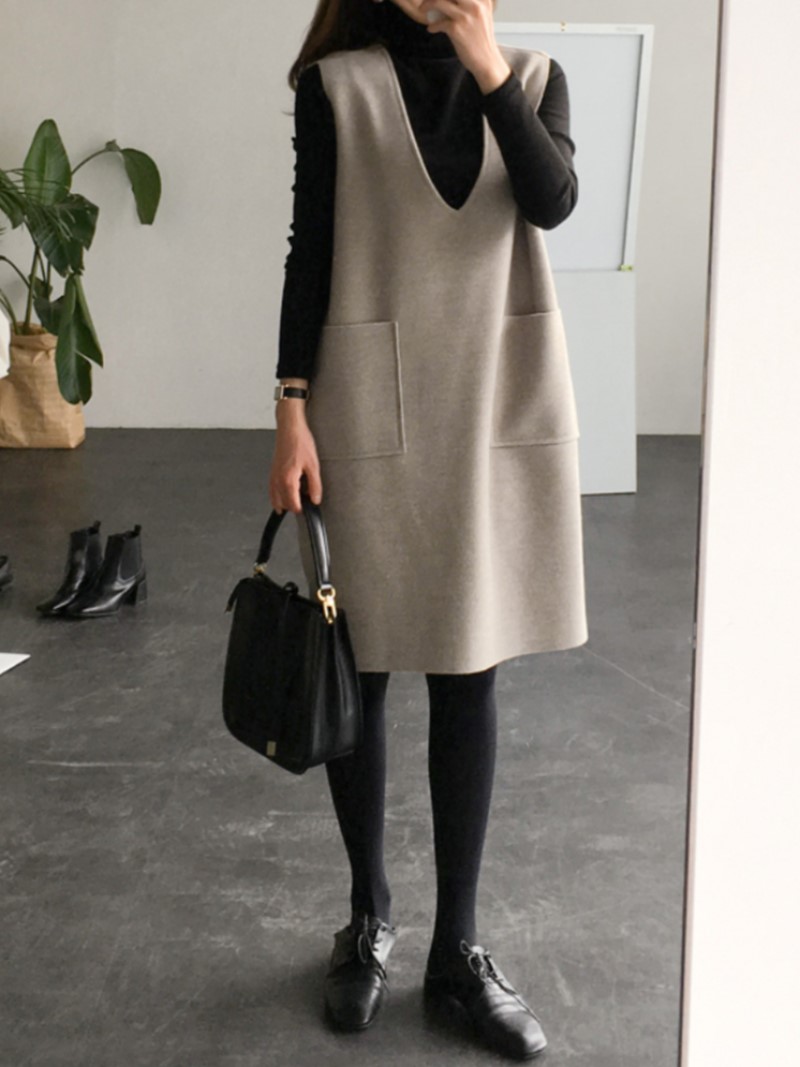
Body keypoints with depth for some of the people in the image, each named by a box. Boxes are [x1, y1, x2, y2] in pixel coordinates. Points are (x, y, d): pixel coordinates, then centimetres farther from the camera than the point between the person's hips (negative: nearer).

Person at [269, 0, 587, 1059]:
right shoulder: (338, 85, 1)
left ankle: (457, 947, 18)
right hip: (373, 404, -2)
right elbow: (310, 252, -1)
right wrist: (292, 410, -6)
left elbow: (553, 201, -9)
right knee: (361, 672, 7)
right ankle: (369, 918, 28)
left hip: (503, 405, 2)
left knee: (470, 676, 6)